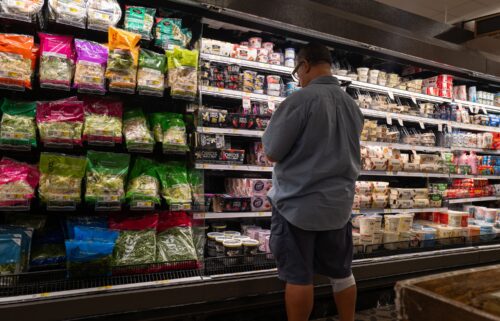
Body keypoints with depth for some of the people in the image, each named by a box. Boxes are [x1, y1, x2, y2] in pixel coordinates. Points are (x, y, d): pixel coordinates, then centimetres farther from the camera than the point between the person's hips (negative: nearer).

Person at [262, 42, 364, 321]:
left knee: (299, 276, 6)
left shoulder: (301, 99, -16)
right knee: (342, 272, 18)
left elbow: (272, 153, -13)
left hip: (298, 203, -6)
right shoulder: (353, 105, 5)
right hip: (338, 203, 6)